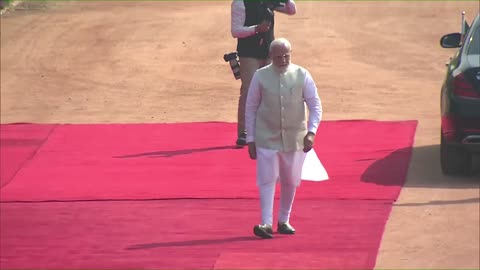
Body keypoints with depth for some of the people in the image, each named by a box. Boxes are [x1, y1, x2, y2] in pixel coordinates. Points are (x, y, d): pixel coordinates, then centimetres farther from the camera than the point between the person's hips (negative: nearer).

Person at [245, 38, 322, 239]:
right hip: (267, 138, -2)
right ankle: (266, 224, -14)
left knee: (290, 181, 11)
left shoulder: (301, 75, -3)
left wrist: (311, 132, -14)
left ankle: (284, 221, 26)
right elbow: (251, 108, 2)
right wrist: (250, 139, 0)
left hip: (294, 138, 2)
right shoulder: (260, 77, -4)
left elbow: (315, 105, -1)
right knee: (267, 180, -10)